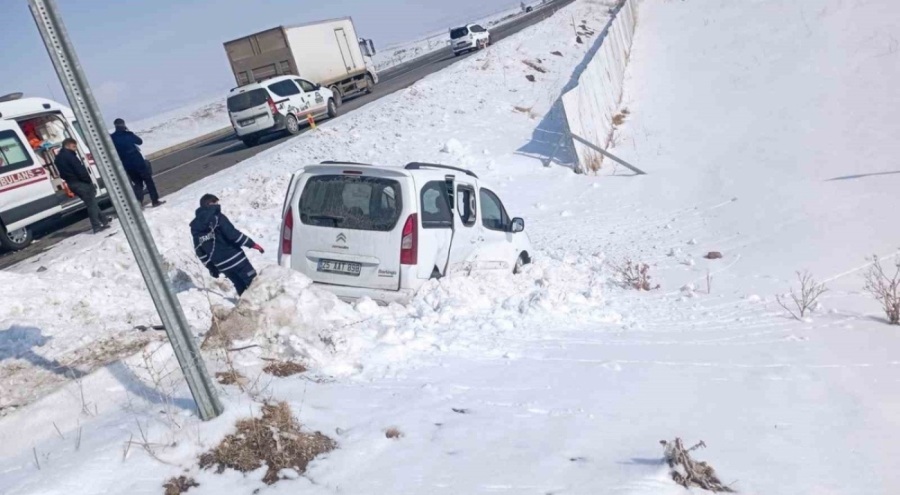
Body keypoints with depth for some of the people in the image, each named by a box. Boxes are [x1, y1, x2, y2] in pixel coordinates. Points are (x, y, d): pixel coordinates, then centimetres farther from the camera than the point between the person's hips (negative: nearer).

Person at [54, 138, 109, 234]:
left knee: (91, 203, 16)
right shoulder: (69, 155, -15)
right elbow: (80, 170, -20)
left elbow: (63, 173, 20)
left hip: (72, 184, 9)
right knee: (91, 203, -4)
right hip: (80, 182, -9)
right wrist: (88, 180, -12)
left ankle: (103, 222, 21)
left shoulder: (58, 158, 16)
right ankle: (97, 226, -5)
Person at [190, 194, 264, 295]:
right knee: (253, 282, 1)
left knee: (241, 287, 15)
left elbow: (199, 251, 12)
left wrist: (211, 268, 19)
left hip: (221, 264, 6)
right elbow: (233, 234, -17)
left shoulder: (195, 227, 11)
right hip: (234, 258, -6)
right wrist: (252, 244, -11)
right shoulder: (217, 217, -7)